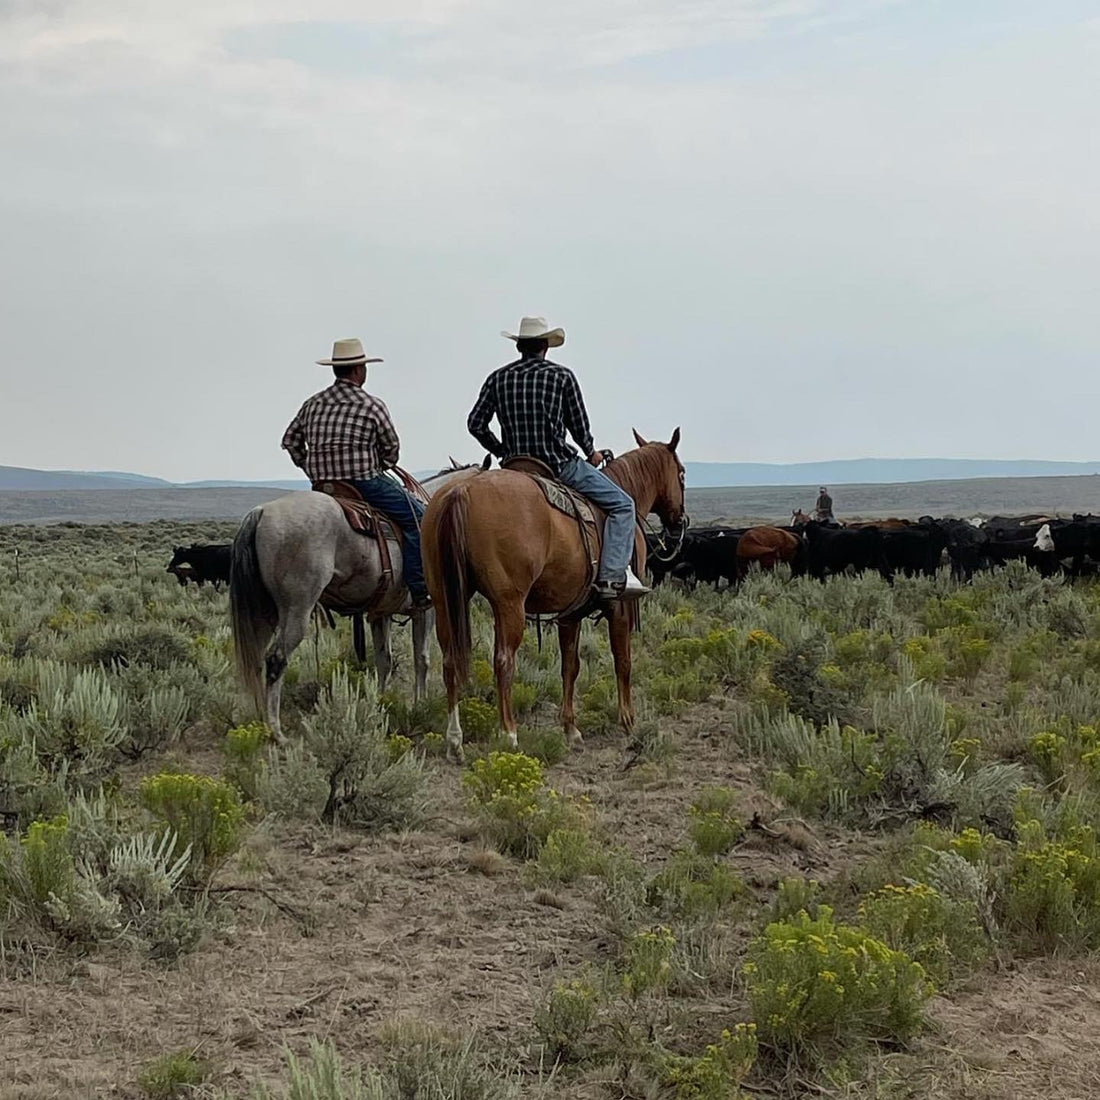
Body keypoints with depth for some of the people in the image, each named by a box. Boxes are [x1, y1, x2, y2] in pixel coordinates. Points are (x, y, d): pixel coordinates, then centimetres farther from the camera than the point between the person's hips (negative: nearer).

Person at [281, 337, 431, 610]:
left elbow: (290, 440, 16)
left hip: (322, 484, 7)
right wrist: (378, 467, 23)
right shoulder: (373, 406, -5)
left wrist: (312, 469, 24)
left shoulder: (314, 403, 11)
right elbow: (392, 449, 3)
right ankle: (419, 592, -12)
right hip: (365, 482, -7)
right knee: (417, 517, -2)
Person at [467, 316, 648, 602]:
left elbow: (476, 423, 6)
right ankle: (613, 576, -12)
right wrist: (590, 452, 19)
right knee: (622, 505, 2)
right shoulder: (561, 375, -2)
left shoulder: (497, 378, 7)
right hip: (560, 464, -5)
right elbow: (578, 423, 1)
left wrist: (501, 451, 20)